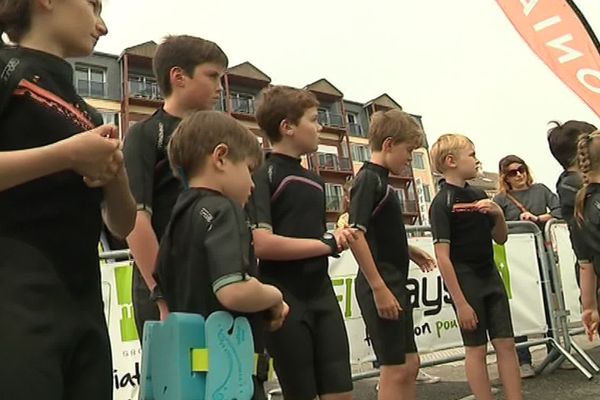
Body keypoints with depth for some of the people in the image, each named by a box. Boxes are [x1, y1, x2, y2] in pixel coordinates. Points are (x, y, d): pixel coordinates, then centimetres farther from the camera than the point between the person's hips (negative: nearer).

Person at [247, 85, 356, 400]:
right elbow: (262, 244, -20)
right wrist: (326, 244, -12)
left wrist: (336, 239, 0)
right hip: (284, 299, -6)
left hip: (322, 294, 7)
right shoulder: (263, 175, -8)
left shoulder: (314, 182, 17)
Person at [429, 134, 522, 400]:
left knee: (506, 343, 9)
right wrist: (460, 303, -19)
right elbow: (443, 257, -18)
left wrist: (498, 214, -5)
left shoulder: (479, 196, 9)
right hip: (465, 282, -7)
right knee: (476, 349, 3)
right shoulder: (442, 203, -13)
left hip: (491, 277, 7)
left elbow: (500, 239, 16)